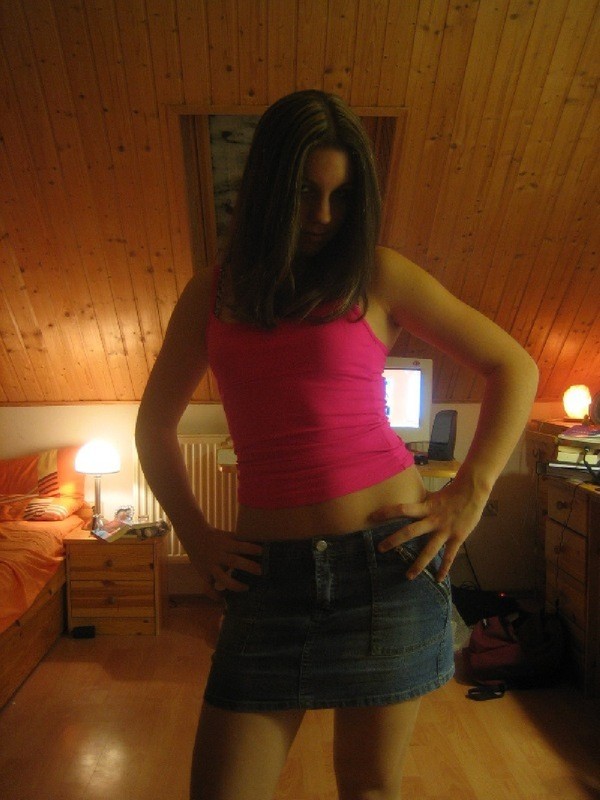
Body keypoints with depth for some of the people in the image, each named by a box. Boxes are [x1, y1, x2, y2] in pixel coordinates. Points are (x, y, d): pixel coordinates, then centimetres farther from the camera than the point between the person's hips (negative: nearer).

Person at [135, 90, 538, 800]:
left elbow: (513, 368, 6)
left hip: (386, 554, -1)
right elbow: (154, 426, 16)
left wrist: (469, 494, -3)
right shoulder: (211, 295, 9)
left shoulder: (379, 276, 2)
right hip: (268, 572, 2)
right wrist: (194, 534, 5)